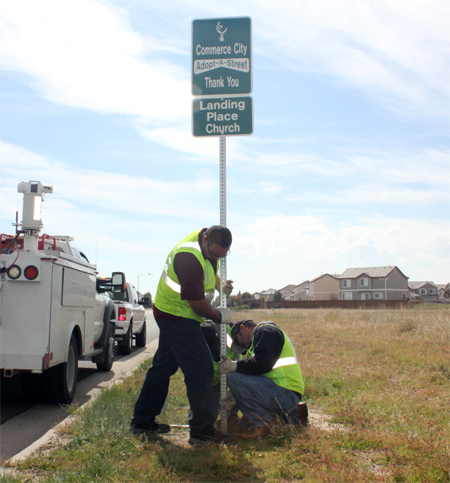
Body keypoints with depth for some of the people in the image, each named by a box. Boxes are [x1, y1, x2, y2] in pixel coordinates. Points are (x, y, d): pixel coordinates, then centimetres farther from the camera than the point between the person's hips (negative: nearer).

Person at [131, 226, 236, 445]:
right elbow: (198, 304, -25)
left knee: (163, 367, 16)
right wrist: (219, 316, -9)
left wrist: (221, 285, 5)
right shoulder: (189, 257, -30)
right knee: (200, 370, -9)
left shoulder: (207, 243, 0)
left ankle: (142, 421, 27)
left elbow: (209, 271, 23)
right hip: (177, 318, -10)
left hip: (170, 314, 10)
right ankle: (202, 430, -2)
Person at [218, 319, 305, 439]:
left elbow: (263, 364, -20)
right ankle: (290, 413, 13)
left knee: (234, 378, -18)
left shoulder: (264, 331, -3)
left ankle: (262, 423, -7)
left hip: (285, 393, -11)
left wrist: (235, 365, -13)